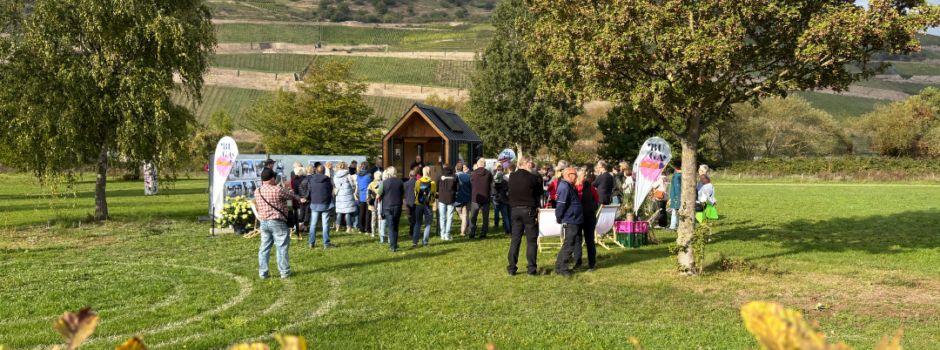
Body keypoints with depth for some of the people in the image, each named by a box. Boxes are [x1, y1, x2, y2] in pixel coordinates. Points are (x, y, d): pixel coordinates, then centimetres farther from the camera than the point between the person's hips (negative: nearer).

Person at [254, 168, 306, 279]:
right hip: (277, 222, -6)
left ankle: (263, 272, 12)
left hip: (263, 222, 6)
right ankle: (284, 272, 7)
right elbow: (291, 196, 0)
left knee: (264, 248, 10)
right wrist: (300, 200, 20)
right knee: (281, 247, 3)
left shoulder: (257, 191, 4)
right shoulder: (278, 190, -14)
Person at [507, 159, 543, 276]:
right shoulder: (533, 177, -10)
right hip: (529, 210, -4)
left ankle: (511, 268, 8)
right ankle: (532, 268, 2)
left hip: (515, 210, 4)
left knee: (515, 239, 9)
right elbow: (540, 192, 2)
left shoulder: (512, 177, 2)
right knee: (531, 240, 4)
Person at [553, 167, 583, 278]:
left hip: (574, 220, 10)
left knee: (569, 244, 15)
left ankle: (561, 266, 22)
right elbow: (560, 205, -21)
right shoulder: (564, 187, -18)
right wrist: (559, 218, -12)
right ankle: (561, 267, -1)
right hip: (570, 221, -10)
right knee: (568, 245, -7)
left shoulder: (569, 186, 16)